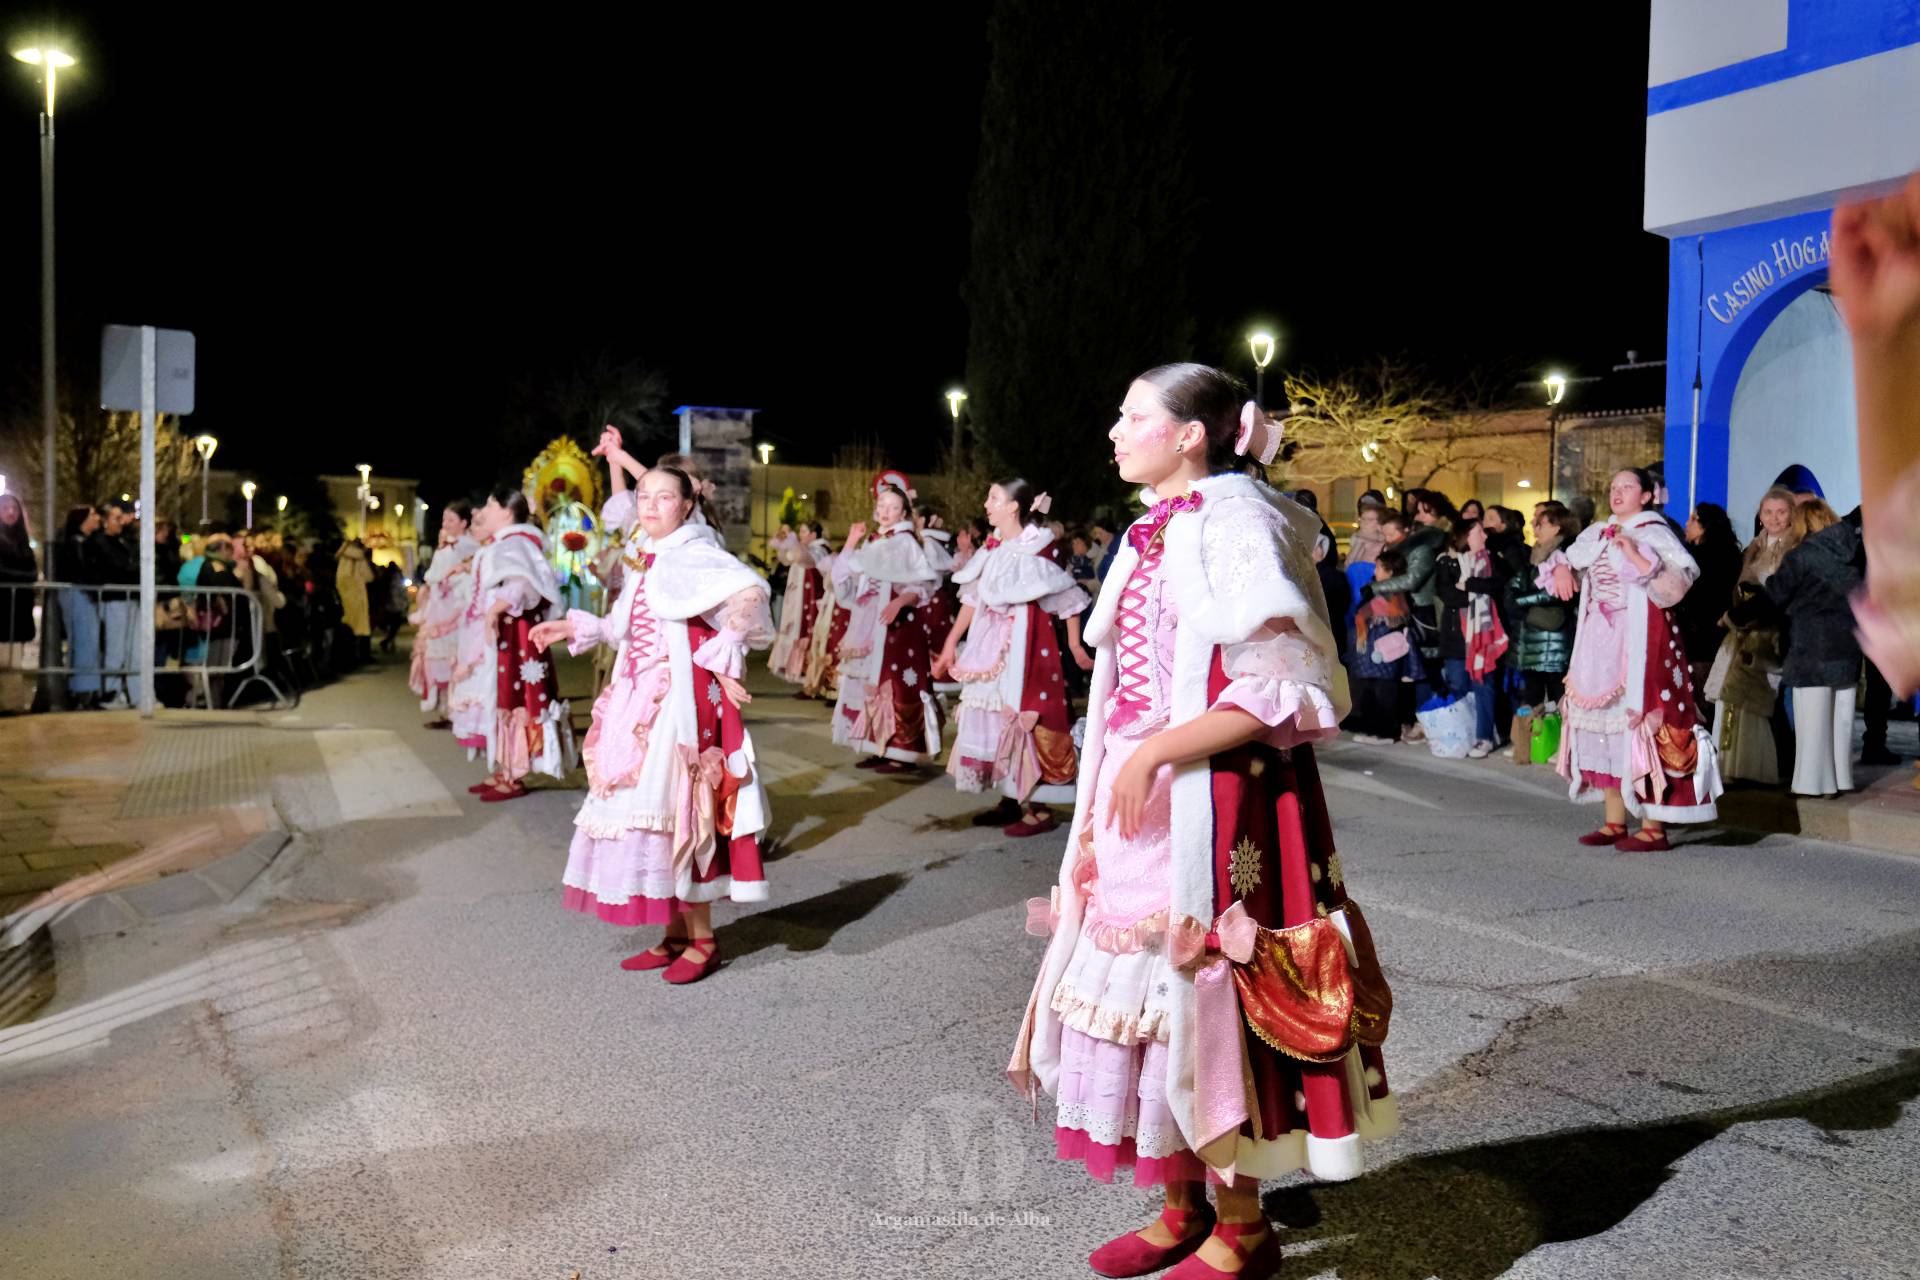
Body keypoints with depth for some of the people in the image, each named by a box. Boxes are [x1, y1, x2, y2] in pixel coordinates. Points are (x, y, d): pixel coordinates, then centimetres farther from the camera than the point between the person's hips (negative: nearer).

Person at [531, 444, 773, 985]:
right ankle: (675, 933, 20)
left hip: (678, 698, -8)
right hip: (640, 700, 8)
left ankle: (702, 939, 7)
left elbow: (751, 590, -25)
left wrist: (723, 656, -23)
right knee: (646, 809, 10)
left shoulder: (692, 553, -9)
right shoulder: (645, 559, 15)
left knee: (676, 808, -5)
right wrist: (574, 628, 17)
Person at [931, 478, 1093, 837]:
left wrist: (1076, 648, -9)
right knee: (995, 718, 10)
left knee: (1024, 720, -6)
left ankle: (1038, 809, 2)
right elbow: (972, 599, 12)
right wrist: (950, 644, 12)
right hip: (991, 648, 8)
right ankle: (1011, 801, 20)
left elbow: (1068, 599, -10)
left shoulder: (1037, 549, -12)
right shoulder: (992, 549, 10)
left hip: (1026, 646, -8)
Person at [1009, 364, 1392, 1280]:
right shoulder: (1158, 529, 14)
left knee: (1202, 995, 1)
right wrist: (1118, 774, 16)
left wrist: (1156, 753, -23)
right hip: (1140, 800, 9)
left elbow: (1281, 682, -20)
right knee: (1147, 993, 13)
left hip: (1212, 801, -8)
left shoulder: (1232, 523, -12)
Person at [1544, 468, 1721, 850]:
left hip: (1638, 643, -7)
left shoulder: (1654, 533, -5)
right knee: (1605, 723, 8)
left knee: (1638, 723, -9)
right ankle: (1614, 821, 16)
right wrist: (1562, 568, 2)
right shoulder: (1597, 535, 14)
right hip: (1599, 645, 7)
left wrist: (1636, 557, -26)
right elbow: (1569, 559, 24)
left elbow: (1678, 582, -17)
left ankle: (1653, 828, -5)